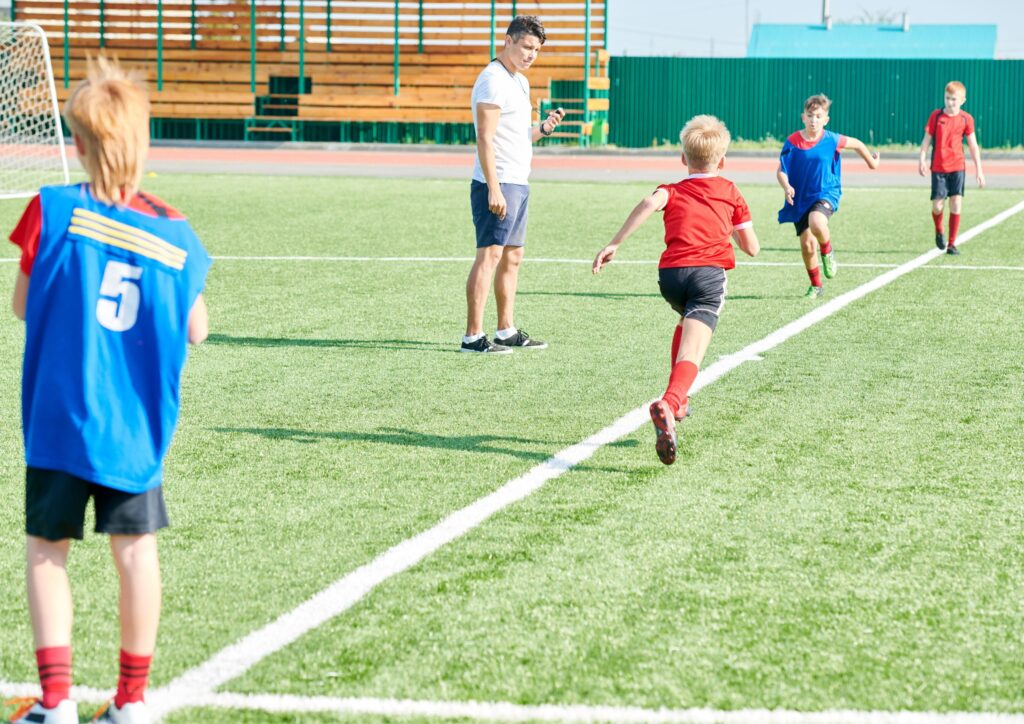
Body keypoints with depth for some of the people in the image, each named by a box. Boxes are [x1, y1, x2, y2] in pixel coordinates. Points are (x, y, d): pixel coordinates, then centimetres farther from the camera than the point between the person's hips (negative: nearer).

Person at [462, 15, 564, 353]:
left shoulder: (520, 82, 18)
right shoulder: (493, 80, -12)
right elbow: (485, 138, -18)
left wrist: (543, 128, 4)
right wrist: (494, 189, -23)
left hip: (518, 184, 10)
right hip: (498, 184, -10)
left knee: (512, 257, 12)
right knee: (489, 256, -11)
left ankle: (506, 331, 19)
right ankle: (473, 336, -12)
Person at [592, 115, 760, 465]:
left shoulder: (674, 191, 19)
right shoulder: (730, 193, 21)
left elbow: (650, 203, -6)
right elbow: (752, 248, 19)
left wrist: (613, 245, -9)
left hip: (670, 273, 3)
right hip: (709, 274, -2)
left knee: (685, 323, 36)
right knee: (691, 352, -18)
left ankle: (677, 400, 37)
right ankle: (668, 403, -47)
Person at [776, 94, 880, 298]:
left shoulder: (831, 140, -7)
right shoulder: (792, 142, -8)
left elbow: (857, 144, 11)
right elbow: (781, 171, -7)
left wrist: (872, 162, 24)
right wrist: (787, 187, -27)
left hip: (825, 193, -2)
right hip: (801, 198, 2)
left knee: (816, 223, -34)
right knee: (806, 244, 2)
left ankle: (827, 252, -1)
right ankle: (816, 285, 24)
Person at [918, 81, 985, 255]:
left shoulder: (966, 119, 1)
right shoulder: (936, 115, -1)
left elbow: (973, 145, 5)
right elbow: (927, 139, 1)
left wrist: (979, 170, 3)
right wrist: (922, 159, -12)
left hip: (957, 167, 0)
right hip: (938, 168, 0)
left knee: (956, 204, -8)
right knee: (937, 206, -5)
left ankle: (952, 243, 2)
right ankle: (939, 231, 28)